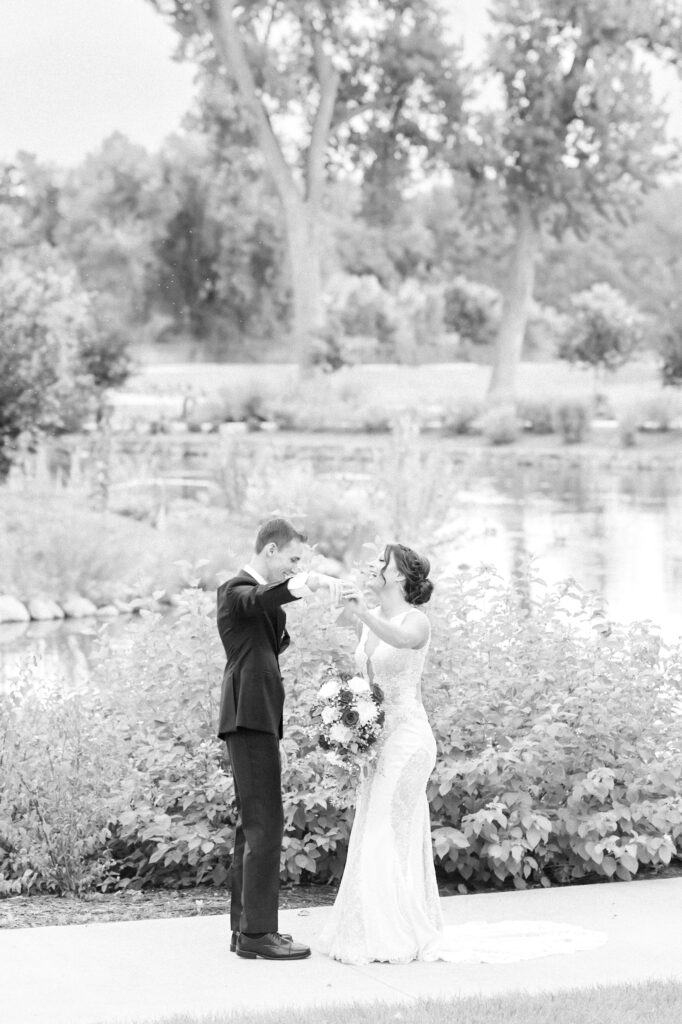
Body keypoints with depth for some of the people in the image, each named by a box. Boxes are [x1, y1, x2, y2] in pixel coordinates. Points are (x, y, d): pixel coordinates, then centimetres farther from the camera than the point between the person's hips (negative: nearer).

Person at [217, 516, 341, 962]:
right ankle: (257, 932, -12)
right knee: (266, 824, -12)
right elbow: (259, 601, -34)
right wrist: (308, 582, -48)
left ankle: (245, 927, 17)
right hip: (250, 716, -11)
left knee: (254, 825, 12)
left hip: (257, 718, 11)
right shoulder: (236, 591, -8)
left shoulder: (265, 594, 23)